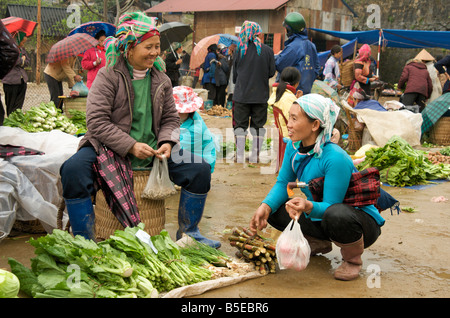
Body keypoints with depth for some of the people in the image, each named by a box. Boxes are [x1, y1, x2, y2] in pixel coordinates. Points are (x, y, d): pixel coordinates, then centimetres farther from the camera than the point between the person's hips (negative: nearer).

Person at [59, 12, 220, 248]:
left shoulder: (161, 79, 9)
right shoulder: (108, 76, -7)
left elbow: (170, 118, 14)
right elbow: (96, 121, -13)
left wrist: (166, 143, -8)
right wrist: (131, 146, -22)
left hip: (152, 151, 4)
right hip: (109, 149, -4)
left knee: (200, 169, -11)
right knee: (73, 170, -32)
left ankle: (188, 233, 7)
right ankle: (85, 240, -14)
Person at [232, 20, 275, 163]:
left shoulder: (241, 49, -5)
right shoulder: (267, 50, -4)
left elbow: (235, 72, 3)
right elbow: (272, 72, 2)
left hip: (241, 94, -1)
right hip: (261, 94, 1)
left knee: (240, 125, 7)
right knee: (258, 125, 10)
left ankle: (239, 157, 7)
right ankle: (255, 157, 12)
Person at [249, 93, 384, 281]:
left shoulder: (335, 158, -31)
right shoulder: (294, 147, -8)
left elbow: (330, 206, -29)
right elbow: (283, 183, 0)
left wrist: (308, 207, -50)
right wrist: (266, 207, -18)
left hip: (363, 222, -7)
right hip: (320, 217, 7)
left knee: (335, 215, -42)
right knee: (274, 211, -8)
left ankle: (352, 259, -8)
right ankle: (319, 243, 14)